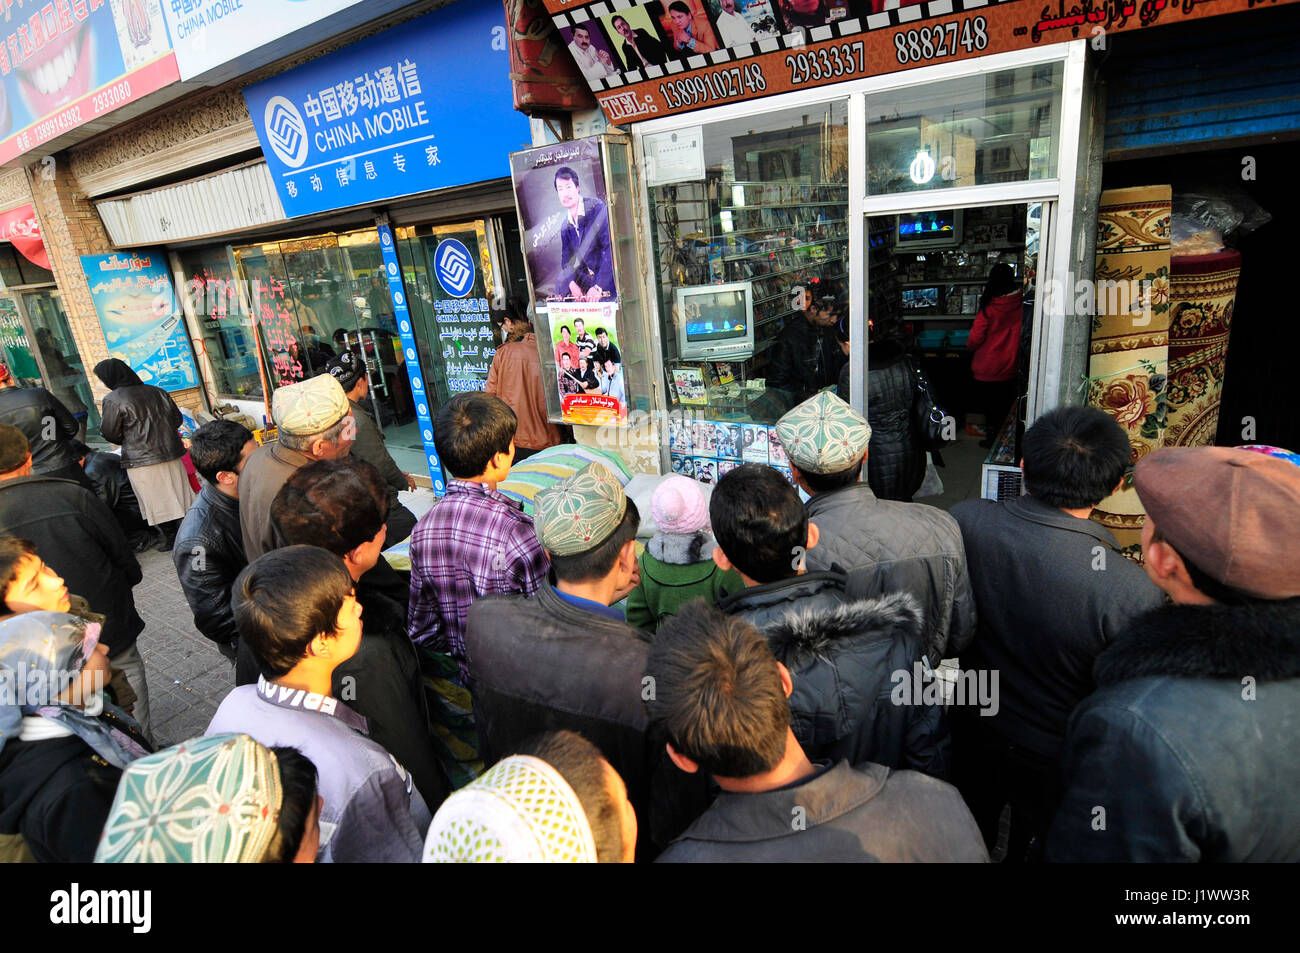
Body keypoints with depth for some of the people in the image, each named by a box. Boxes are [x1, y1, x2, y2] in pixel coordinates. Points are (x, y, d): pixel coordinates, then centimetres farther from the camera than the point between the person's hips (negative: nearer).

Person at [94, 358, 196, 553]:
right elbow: (177, 419, 11)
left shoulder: (113, 400, -11)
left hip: (141, 461, -5)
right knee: (178, 495, 11)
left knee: (155, 501, 5)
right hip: (171, 454, 5)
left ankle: (168, 537, 11)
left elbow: (109, 433, -7)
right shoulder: (157, 392, 5)